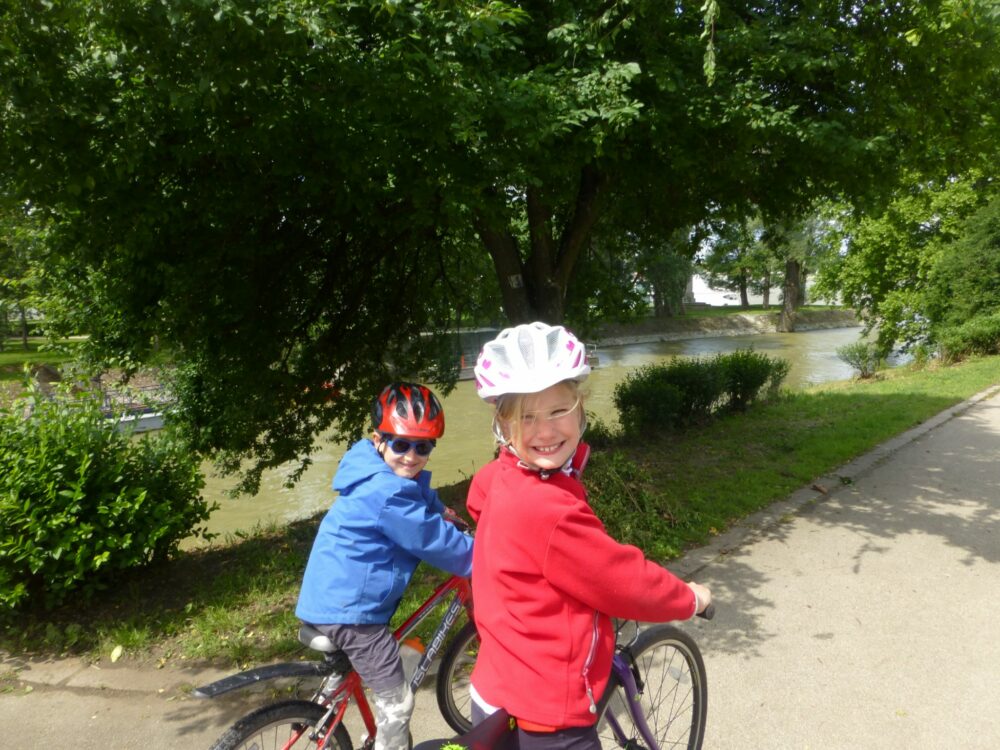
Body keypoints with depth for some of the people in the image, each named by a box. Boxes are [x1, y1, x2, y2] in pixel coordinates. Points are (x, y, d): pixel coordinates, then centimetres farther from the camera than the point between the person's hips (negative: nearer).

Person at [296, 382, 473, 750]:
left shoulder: (384, 475, 5)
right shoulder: (387, 493, -25)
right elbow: (437, 542, -18)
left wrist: (441, 511, 34)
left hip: (334, 597, 11)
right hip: (349, 606, -11)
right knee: (397, 701, -1)